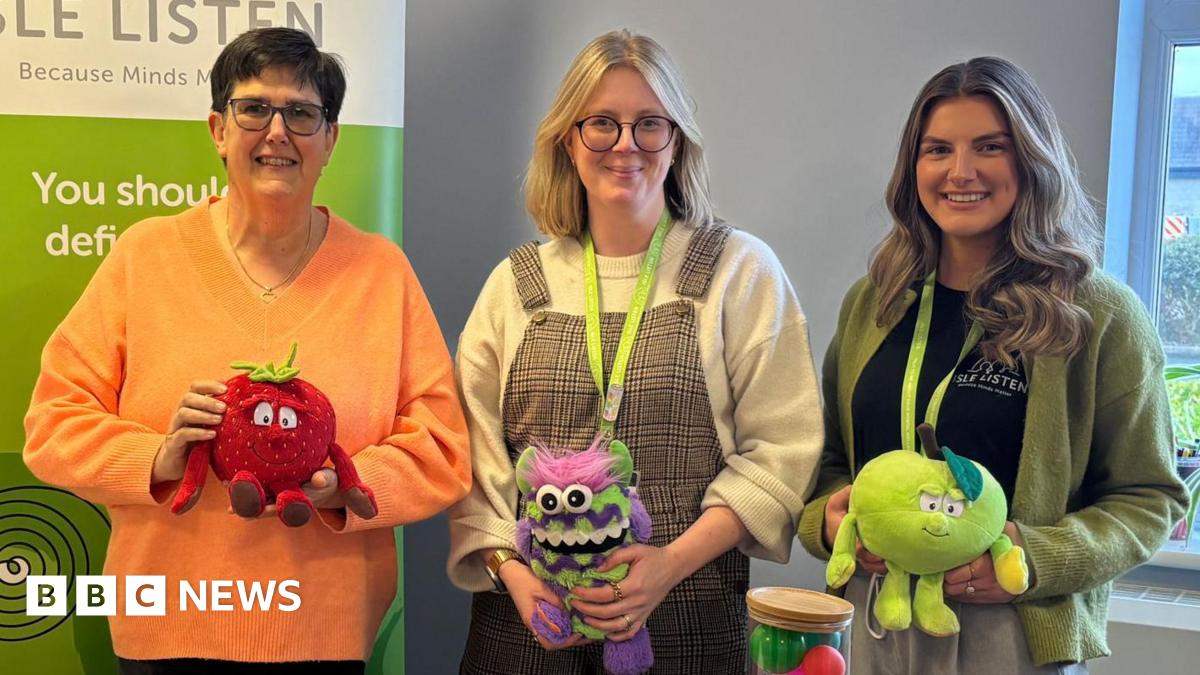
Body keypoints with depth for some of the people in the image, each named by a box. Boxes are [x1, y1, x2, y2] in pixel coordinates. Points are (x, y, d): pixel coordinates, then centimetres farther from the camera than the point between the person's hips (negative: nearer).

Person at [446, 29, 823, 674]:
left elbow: (779, 452, -5)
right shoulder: (516, 282, 6)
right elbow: (473, 452, 4)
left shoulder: (740, 271, 0)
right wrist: (511, 568, -11)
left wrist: (673, 561, -16)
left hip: (686, 617, -1)